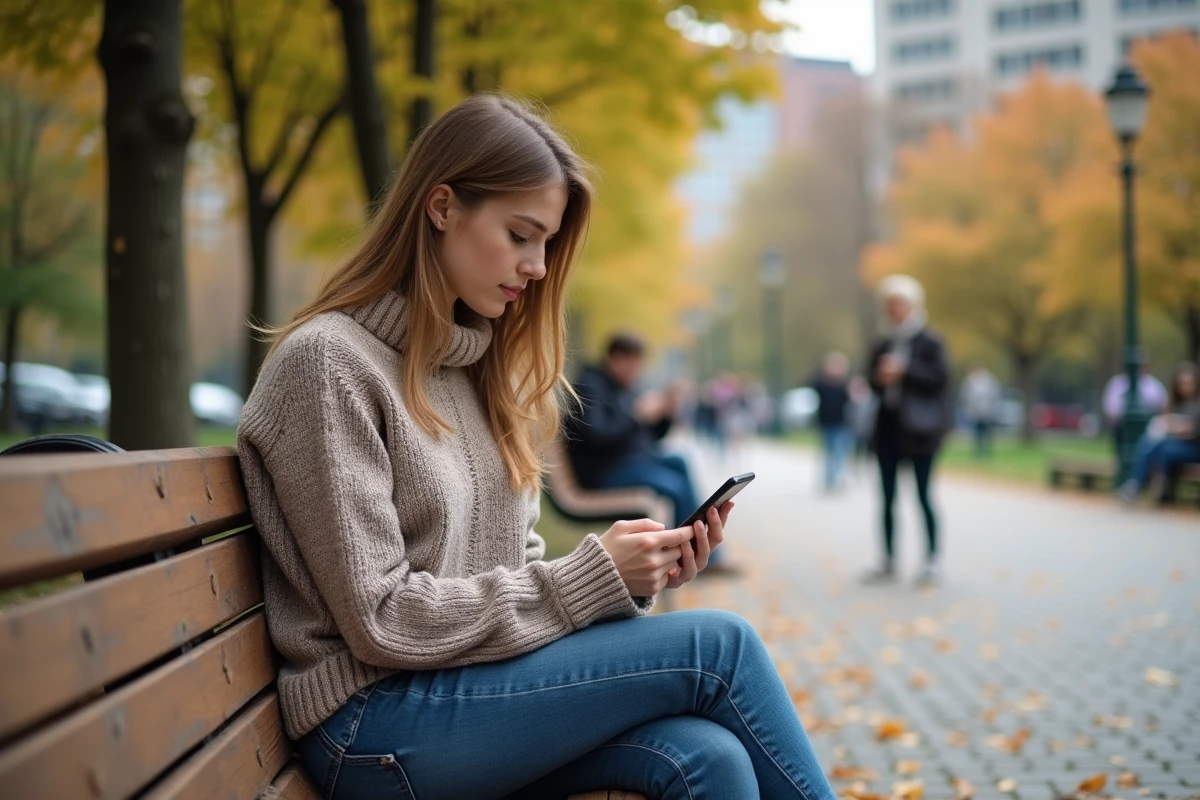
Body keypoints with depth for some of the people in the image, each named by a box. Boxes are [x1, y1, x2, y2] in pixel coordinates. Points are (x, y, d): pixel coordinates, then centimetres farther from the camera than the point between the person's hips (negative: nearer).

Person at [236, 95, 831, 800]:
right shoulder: (326, 361, -10)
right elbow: (380, 621, -15)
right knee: (717, 647, -17)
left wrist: (639, 571, -4)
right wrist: (589, 579, -15)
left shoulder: (477, 364, 14)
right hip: (377, 726, -6)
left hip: (475, 689, 6)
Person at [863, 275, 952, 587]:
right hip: (888, 425, 6)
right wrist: (880, 379, -6)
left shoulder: (929, 342, -3)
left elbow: (940, 377, -12)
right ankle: (888, 562, 12)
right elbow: (872, 380, 16)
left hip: (918, 429, -6)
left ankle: (931, 562, 3)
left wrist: (905, 371, -17)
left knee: (923, 494, -4)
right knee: (888, 497, 6)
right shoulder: (882, 344, 14)